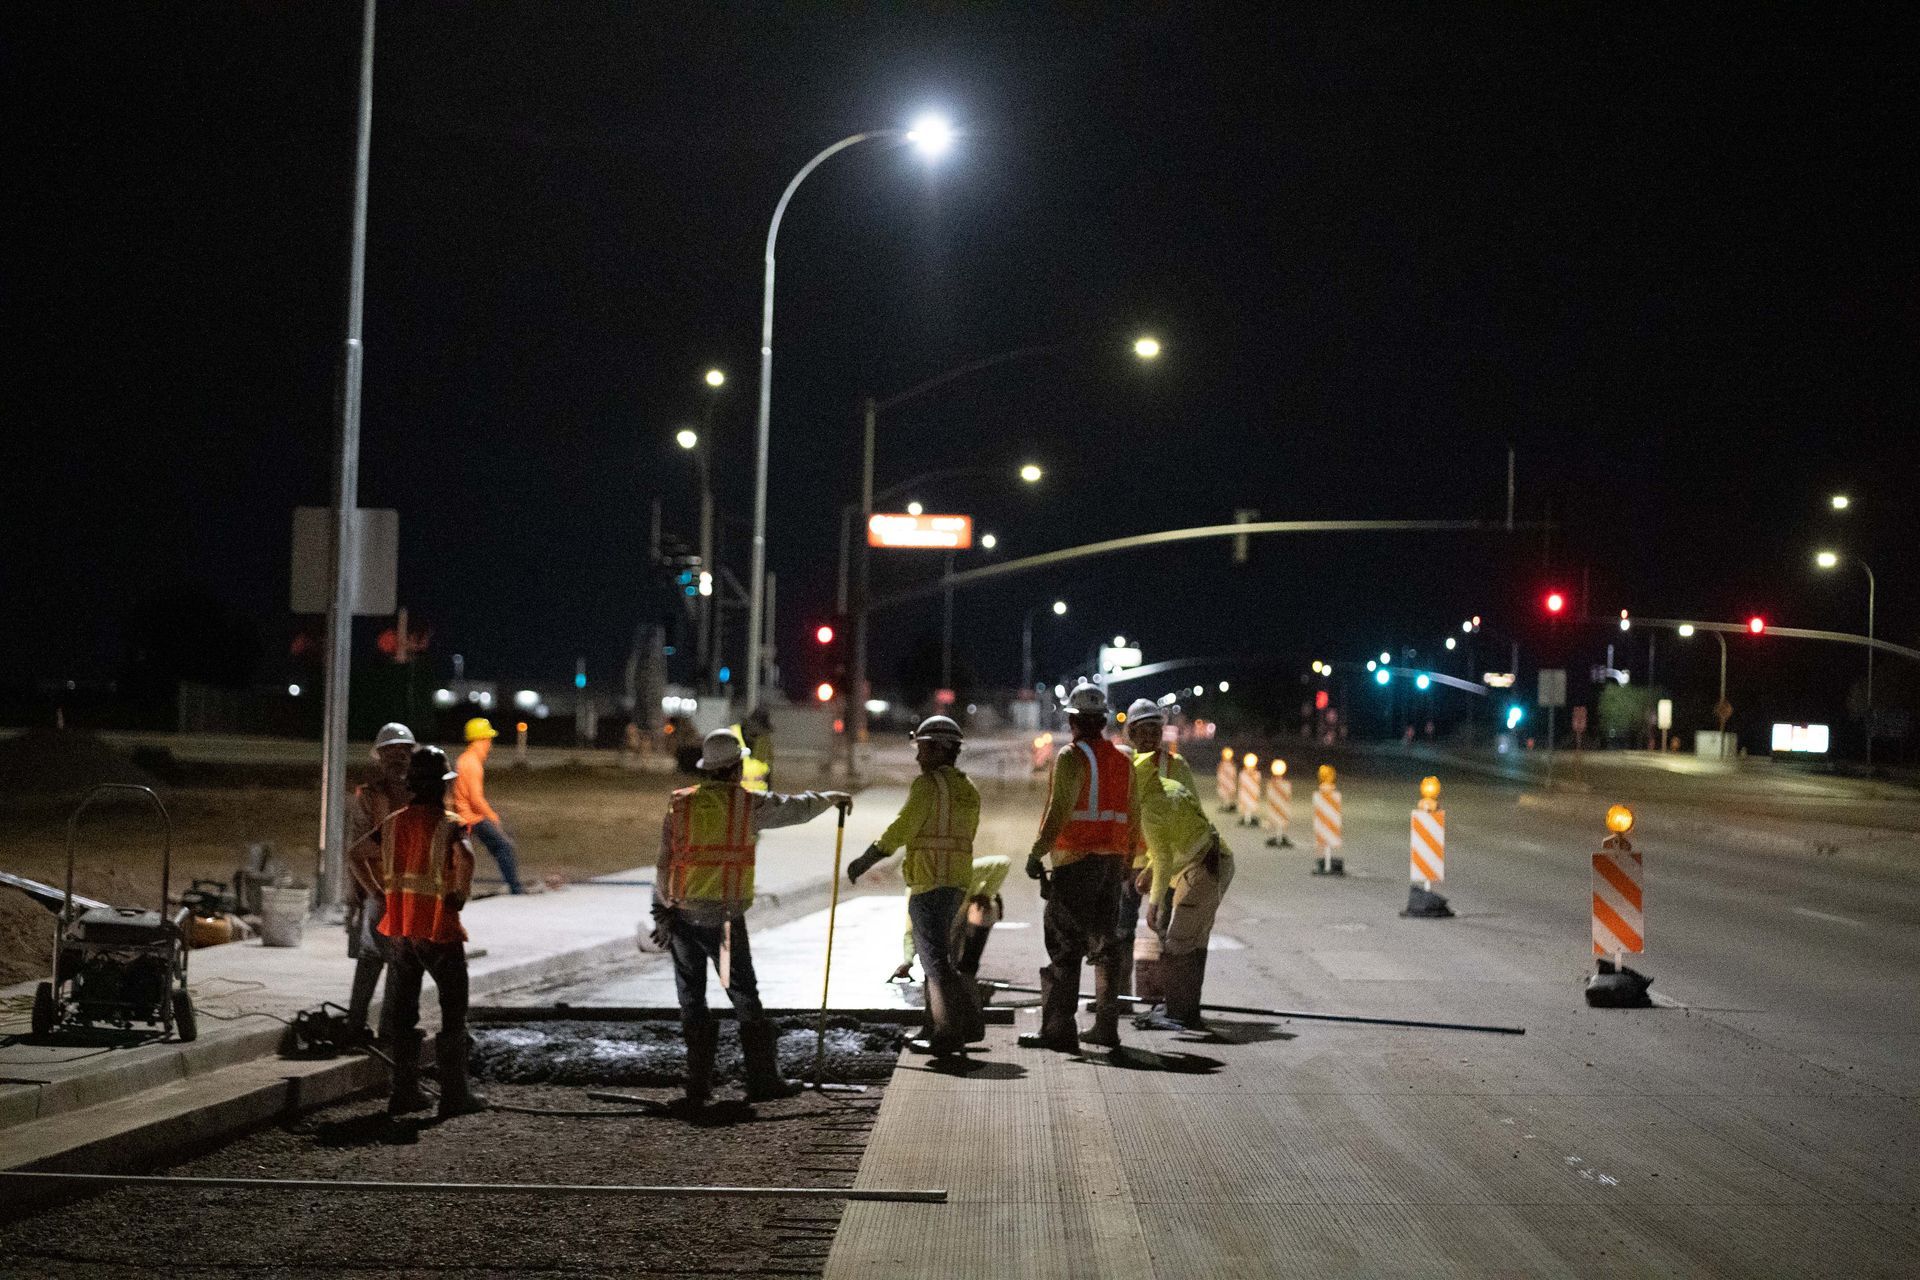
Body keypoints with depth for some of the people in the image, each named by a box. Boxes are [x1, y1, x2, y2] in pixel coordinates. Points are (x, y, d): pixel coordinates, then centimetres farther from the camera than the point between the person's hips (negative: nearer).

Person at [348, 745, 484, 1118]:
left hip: (399, 929, 6)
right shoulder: (448, 824, -12)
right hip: (439, 931, -6)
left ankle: (405, 1091, 15)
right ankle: (454, 1093, 4)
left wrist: (380, 895, 12)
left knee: (402, 1012, 13)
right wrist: (461, 895, -17)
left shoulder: (394, 823, 7)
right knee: (453, 1011, 4)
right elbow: (465, 857, -31)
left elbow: (357, 856, 10)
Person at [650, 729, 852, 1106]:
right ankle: (763, 1079, 8)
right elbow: (797, 808, 12)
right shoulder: (748, 804, -3)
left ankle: (699, 1083, 8)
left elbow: (663, 863, 5)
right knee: (745, 998, 5)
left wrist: (663, 911, 14)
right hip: (724, 917, -3)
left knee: (692, 1000, 9)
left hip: (683, 915, 3)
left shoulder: (680, 804, 4)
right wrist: (831, 798, 31)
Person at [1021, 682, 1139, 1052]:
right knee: (1104, 942, 13)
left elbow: (1059, 812, -17)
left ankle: (1058, 1030, -9)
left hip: (1075, 861, -7)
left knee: (1064, 946, -6)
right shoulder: (1122, 760, 13)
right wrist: (1127, 861, 24)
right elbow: (1132, 817, 16)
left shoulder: (1071, 757, -9)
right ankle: (1106, 1026, 15)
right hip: (1113, 861, 7)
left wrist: (1037, 854, -13)